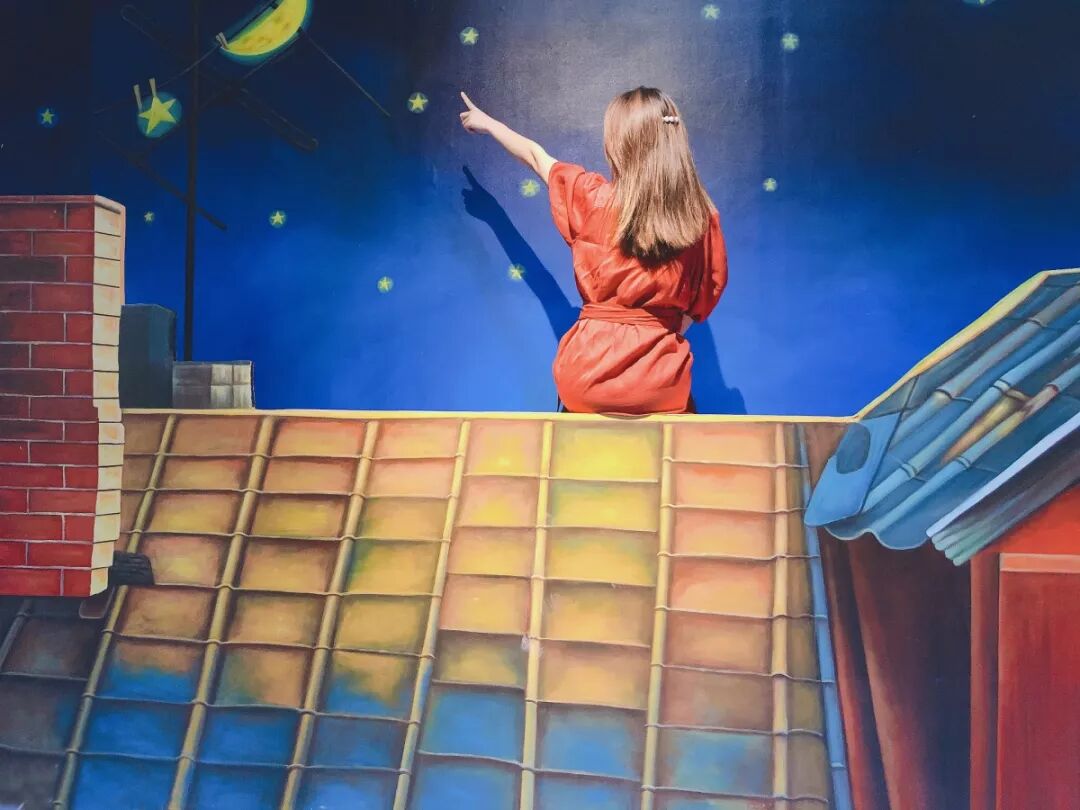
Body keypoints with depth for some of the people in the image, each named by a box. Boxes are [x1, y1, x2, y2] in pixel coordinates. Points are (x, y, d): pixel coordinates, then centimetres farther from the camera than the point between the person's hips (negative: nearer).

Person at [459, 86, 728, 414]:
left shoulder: (595, 198, -6)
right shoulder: (701, 215, -6)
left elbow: (536, 157, 12)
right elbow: (714, 282, 7)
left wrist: (486, 122, 29)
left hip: (592, 373, 0)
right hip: (662, 381, 1)